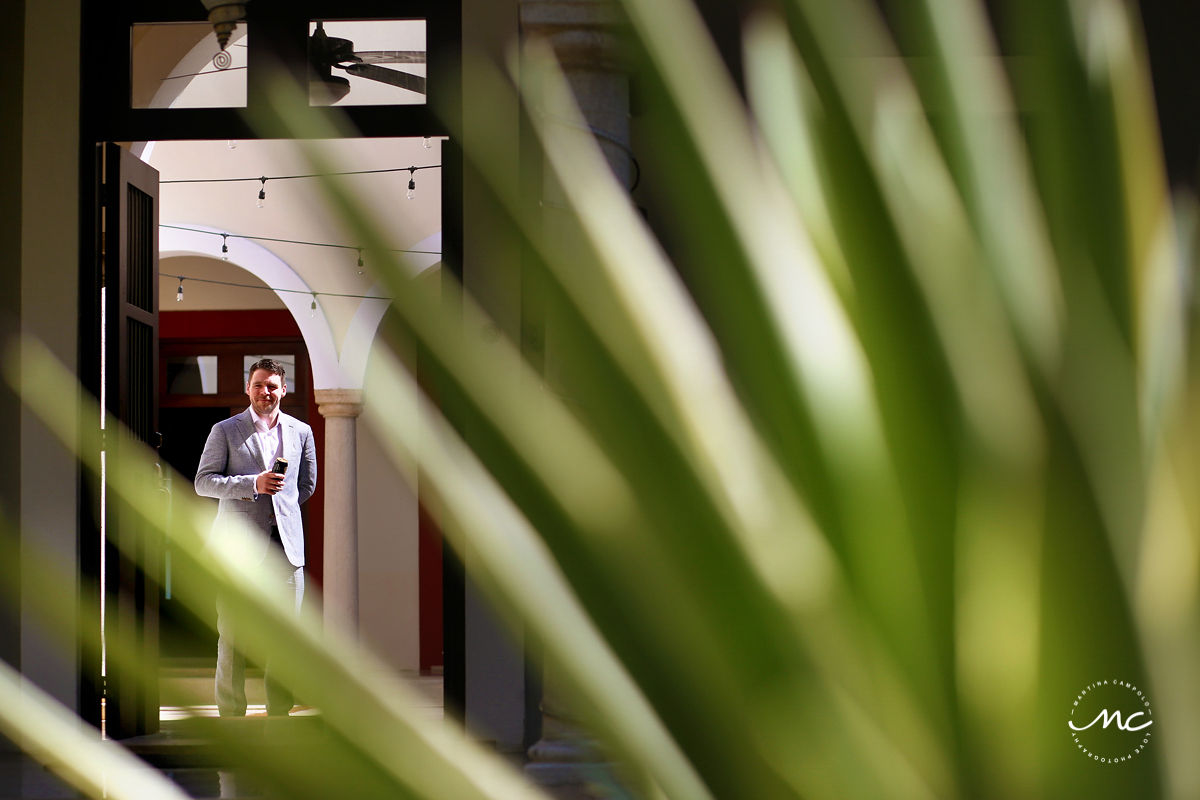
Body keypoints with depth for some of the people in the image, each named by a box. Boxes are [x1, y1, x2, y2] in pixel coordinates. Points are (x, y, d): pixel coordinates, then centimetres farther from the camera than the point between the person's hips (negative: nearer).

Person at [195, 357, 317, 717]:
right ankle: (231, 715, 2)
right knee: (232, 634, -3)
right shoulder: (224, 431, 5)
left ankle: (279, 714, 8)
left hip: (287, 543, 3)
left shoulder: (301, 432, 14)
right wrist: (254, 485, -12)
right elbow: (203, 482, -2)